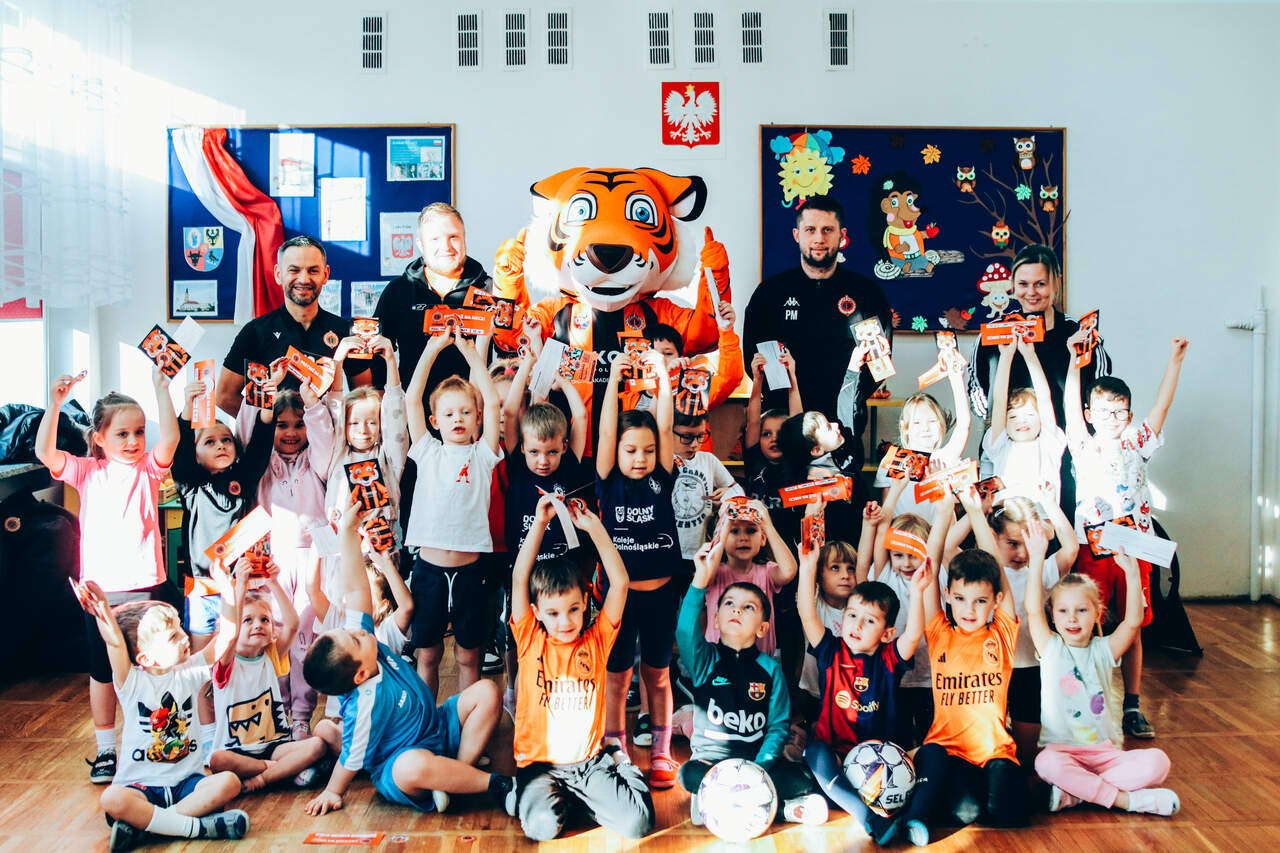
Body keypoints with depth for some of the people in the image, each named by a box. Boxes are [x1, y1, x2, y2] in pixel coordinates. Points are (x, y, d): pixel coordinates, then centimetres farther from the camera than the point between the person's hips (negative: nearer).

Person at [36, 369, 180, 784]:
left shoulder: (149, 469, 0)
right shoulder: (87, 472, 4)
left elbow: (170, 439, -18)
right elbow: (45, 453, -10)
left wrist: (161, 389, -24)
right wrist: (54, 404, -20)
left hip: (146, 586, -1)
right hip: (101, 589, 1)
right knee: (102, 671, 12)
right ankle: (106, 749, 26)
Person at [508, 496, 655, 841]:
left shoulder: (596, 641, 3)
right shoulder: (531, 641, 0)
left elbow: (619, 583, -6)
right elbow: (519, 579, -10)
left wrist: (594, 527, -10)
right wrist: (540, 522, -14)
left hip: (590, 760, 2)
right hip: (539, 762, -1)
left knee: (638, 823, -18)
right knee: (543, 825, -29)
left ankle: (577, 797, 10)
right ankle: (550, 796, 6)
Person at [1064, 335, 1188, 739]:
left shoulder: (1136, 445, 9)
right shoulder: (1083, 447, 5)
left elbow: (1162, 404, 3)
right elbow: (1071, 404, -5)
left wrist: (1175, 360, -3)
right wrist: (1076, 360, -13)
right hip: (1092, 550, -2)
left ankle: (1132, 706, 15)